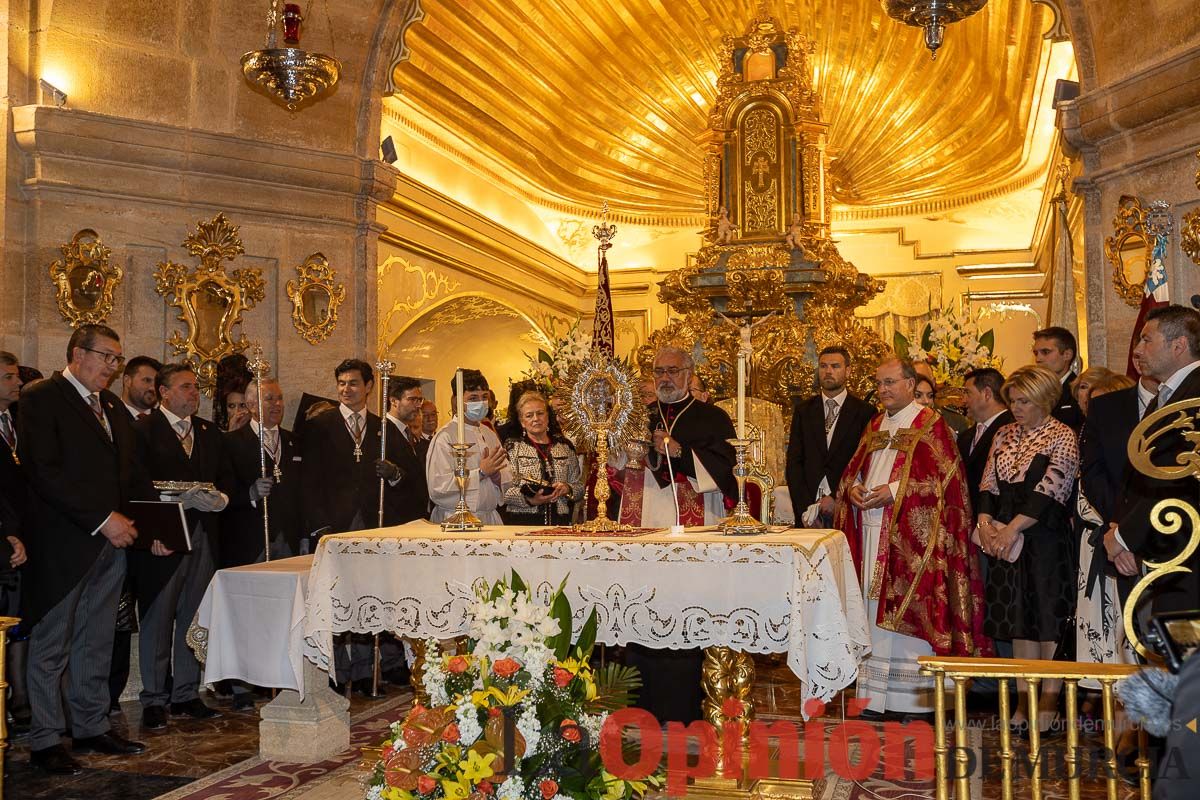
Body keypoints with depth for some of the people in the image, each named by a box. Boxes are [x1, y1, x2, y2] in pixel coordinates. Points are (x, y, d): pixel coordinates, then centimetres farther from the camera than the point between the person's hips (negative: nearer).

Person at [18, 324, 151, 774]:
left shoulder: (112, 406, 16)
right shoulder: (41, 400, -8)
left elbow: (131, 472, 18)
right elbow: (45, 473, -17)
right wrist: (103, 519, -20)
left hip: (110, 543, 7)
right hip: (62, 544, -7)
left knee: (96, 645, 14)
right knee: (51, 647, 4)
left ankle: (92, 728, 25)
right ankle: (45, 742, 13)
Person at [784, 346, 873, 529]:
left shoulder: (864, 412, 3)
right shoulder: (803, 410, 11)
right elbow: (793, 462, 6)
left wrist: (837, 499, -11)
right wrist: (804, 508, -4)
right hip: (808, 506, 2)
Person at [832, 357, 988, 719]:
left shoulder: (931, 425, -3)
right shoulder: (874, 426, 18)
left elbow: (943, 477, -11)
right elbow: (853, 470, 19)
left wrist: (894, 491, -19)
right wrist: (853, 488, -4)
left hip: (910, 538, -6)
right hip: (872, 534, 7)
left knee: (908, 608, -6)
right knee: (875, 611, 8)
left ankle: (915, 696, 2)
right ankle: (875, 695, 14)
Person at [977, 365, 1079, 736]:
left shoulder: (1062, 436, -6)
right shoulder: (1004, 435, 13)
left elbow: (1049, 492, -14)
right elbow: (988, 484, 11)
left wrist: (1012, 529, -17)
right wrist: (986, 522, -5)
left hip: (1045, 539, -5)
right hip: (1006, 538, 6)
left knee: (1049, 620, -2)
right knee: (1019, 621, 8)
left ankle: (1048, 705, 4)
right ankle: (1024, 701, 14)